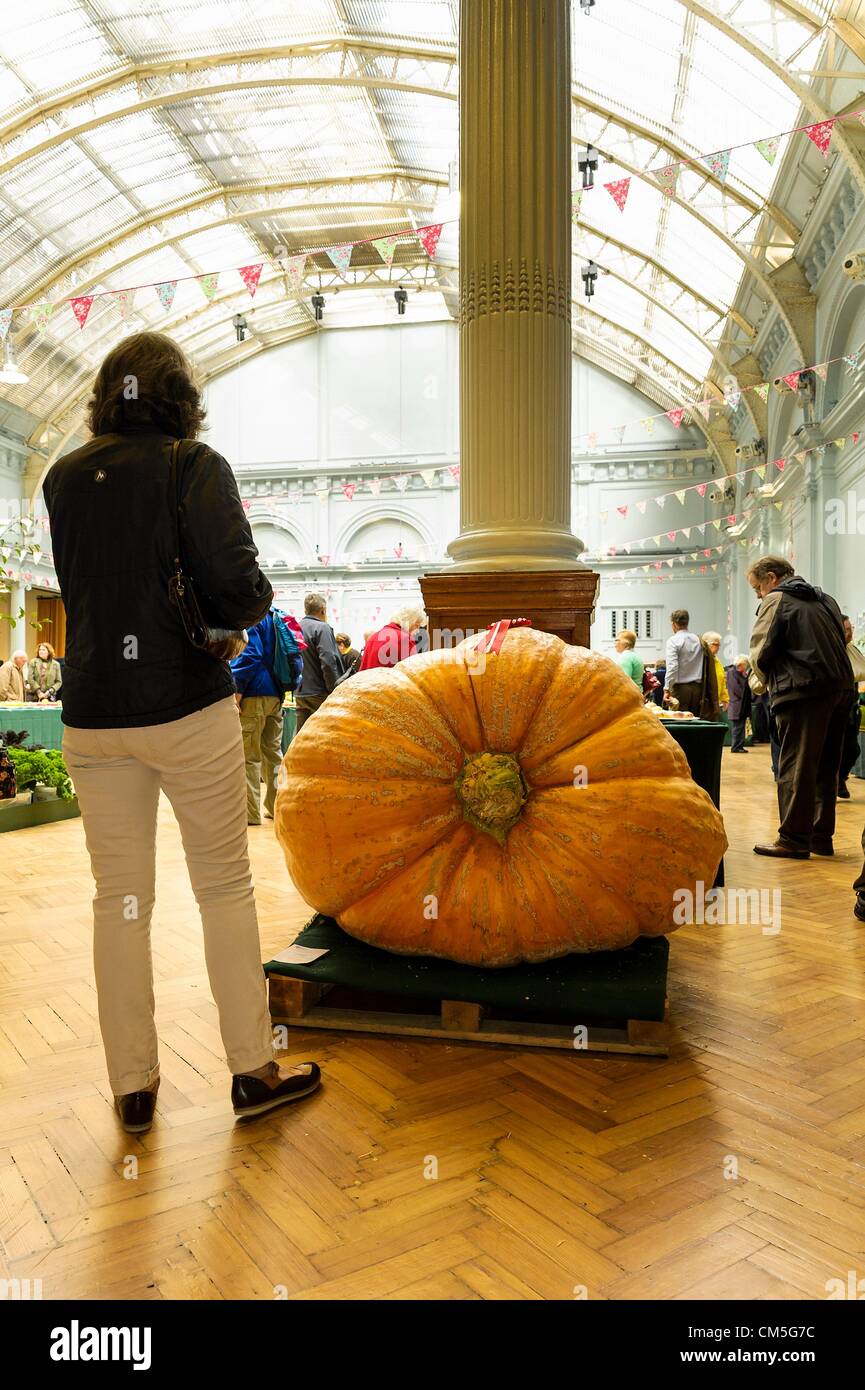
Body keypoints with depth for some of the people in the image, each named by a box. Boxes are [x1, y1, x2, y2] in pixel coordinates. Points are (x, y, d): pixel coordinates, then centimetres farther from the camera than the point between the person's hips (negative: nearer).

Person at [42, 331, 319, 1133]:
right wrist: (254, 607, 3)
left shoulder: (63, 477, 7)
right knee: (224, 886, 8)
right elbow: (236, 586, -17)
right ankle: (252, 1069, 18)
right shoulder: (194, 465, -7)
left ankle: (132, 1085, 21)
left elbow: (77, 586, 15)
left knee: (118, 897, 10)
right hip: (187, 706, -4)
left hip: (92, 713, 4)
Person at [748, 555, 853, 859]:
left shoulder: (776, 600, -2)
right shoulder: (824, 599, 21)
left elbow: (761, 652, -6)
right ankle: (821, 837, 18)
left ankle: (794, 839, -1)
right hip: (839, 688, 8)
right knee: (825, 768, 12)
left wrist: (762, 680, 12)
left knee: (795, 768, -4)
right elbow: (841, 644, 21)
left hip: (802, 691, -8)